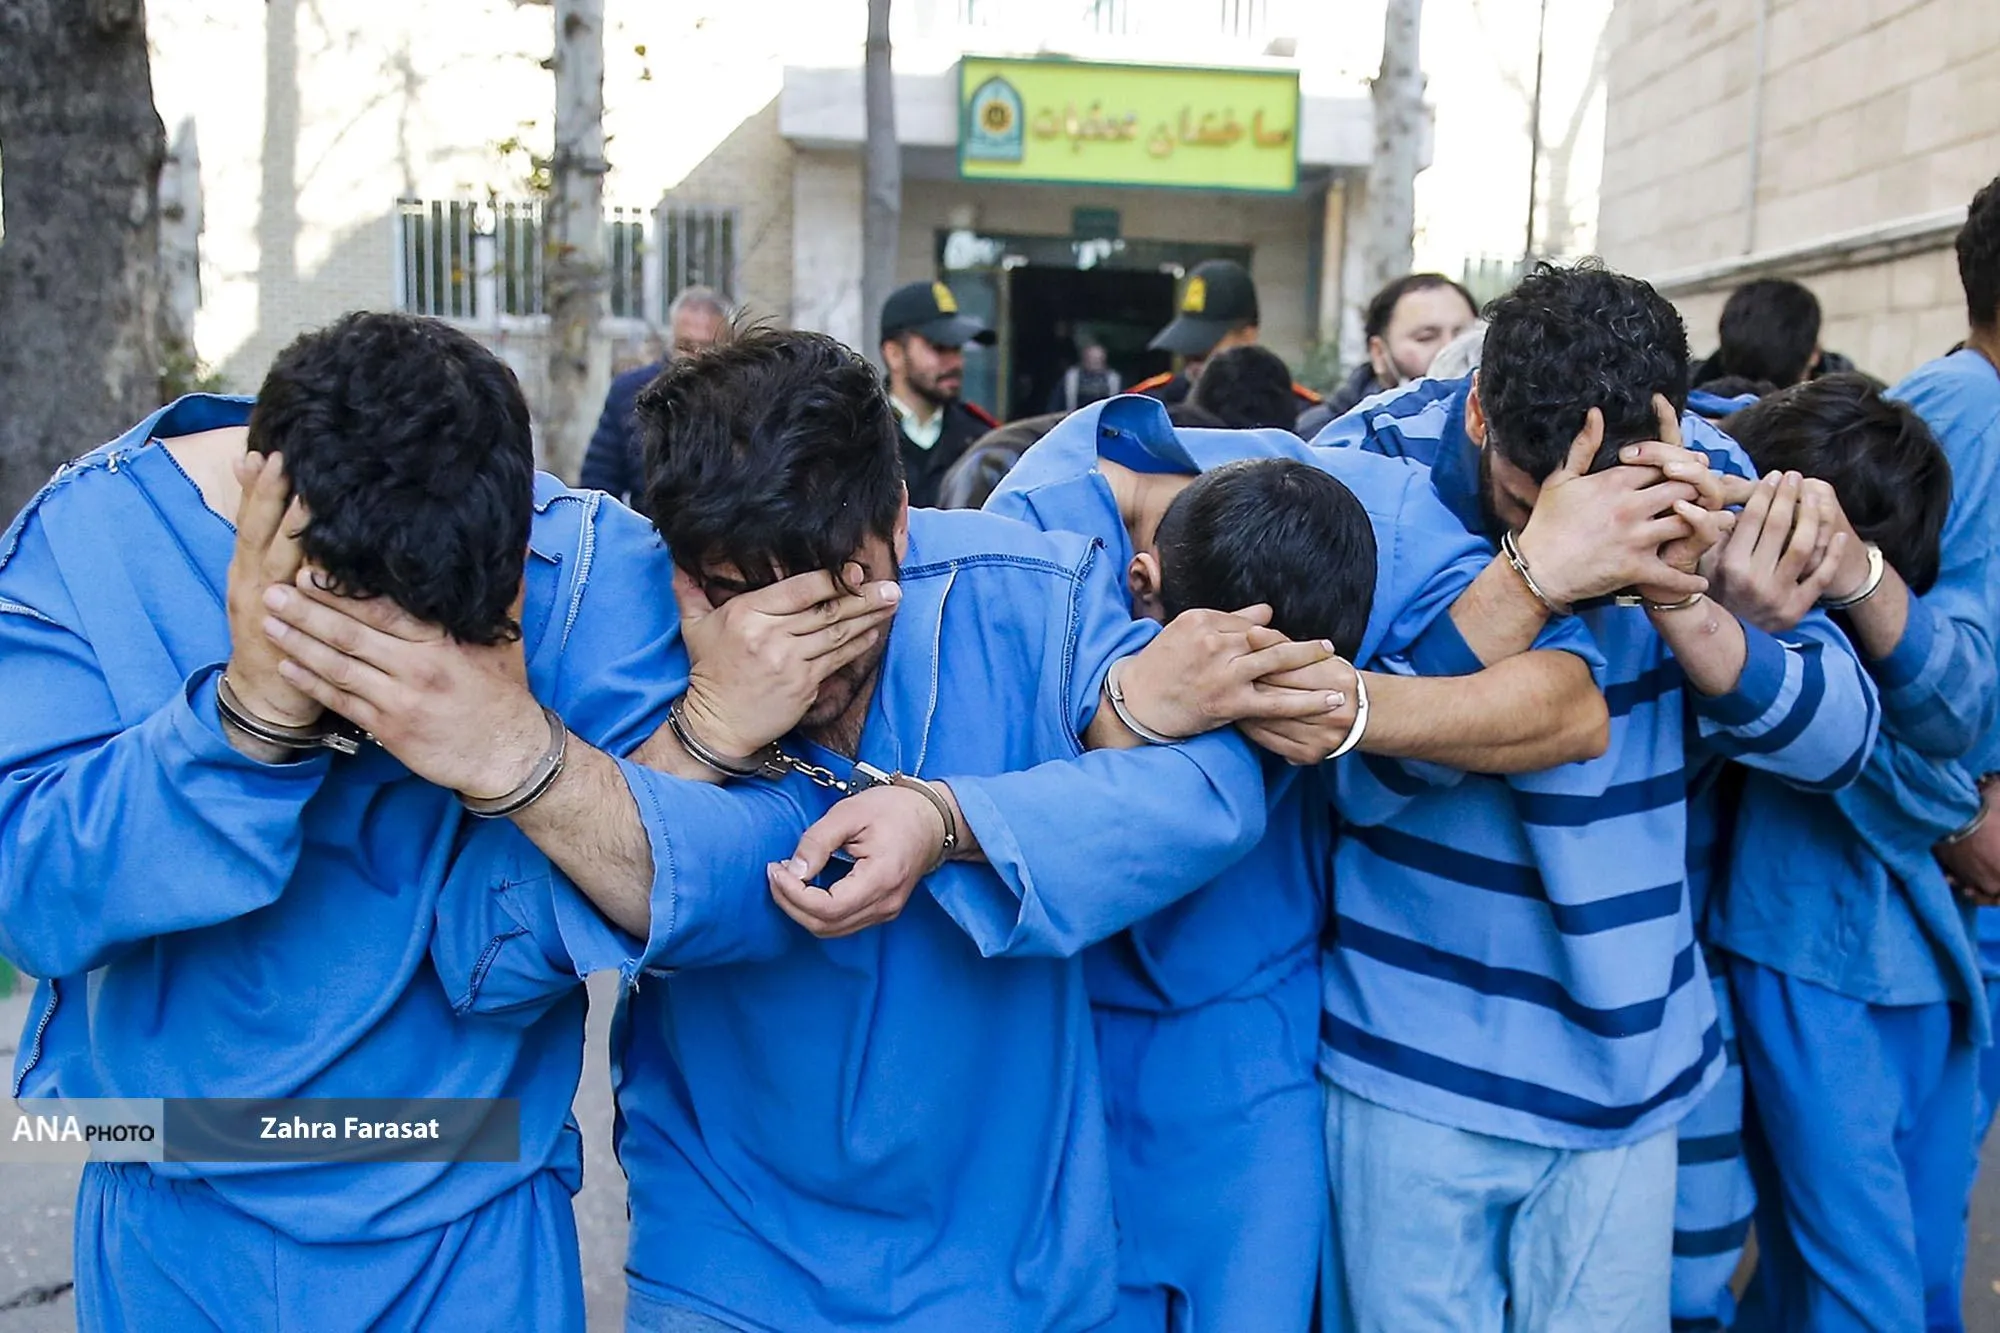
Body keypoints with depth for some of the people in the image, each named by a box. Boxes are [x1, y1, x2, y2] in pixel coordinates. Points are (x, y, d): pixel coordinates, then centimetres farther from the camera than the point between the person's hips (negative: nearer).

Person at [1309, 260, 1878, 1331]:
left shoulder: (1704, 476, -5)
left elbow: (1839, 738, -7)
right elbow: (1365, 777, -22)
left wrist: (1680, 603, -25)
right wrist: (1531, 573, -34)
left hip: (1624, 1056, 3)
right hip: (1419, 1058, -2)